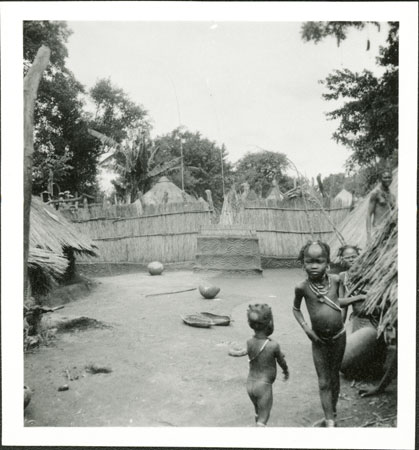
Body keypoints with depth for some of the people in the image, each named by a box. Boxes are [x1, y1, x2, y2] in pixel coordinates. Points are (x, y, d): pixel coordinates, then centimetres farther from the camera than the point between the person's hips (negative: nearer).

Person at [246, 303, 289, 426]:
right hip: (264, 385, -5)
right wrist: (286, 371, 21)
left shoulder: (249, 343, -9)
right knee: (262, 420, 6)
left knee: (258, 413, 28)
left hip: (250, 383, 5)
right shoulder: (274, 346, -21)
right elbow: (281, 361, -2)